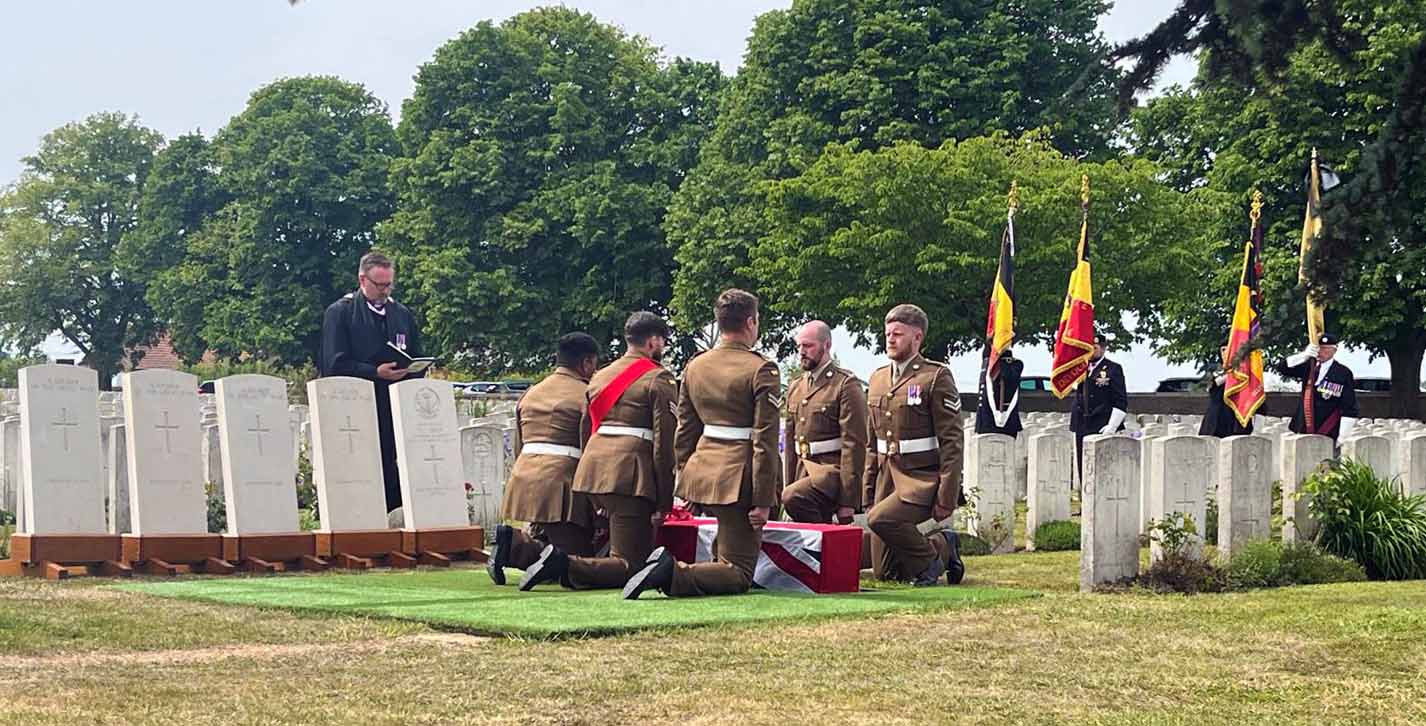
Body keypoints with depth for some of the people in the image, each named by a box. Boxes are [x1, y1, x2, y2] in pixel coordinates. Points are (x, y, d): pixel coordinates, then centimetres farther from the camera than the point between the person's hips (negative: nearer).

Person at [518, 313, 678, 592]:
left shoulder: (600, 377, 21)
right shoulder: (659, 379, -1)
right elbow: (664, 441, -7)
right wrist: (664, 503, -6)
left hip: (593, 464, 8)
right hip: (630, 475, -8)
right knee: (630, 566, -7)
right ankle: (565, 566, -26)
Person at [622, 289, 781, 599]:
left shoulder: (695, 367, 9)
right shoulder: (761, 370, -10)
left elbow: (684, 432, 15)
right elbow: (765, 440, -14)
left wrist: (685, 485, 23)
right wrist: (762, 501, -13)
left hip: (700, 470, 7)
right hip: (738, 478, -7)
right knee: (739, 575, -4)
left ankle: (667, 562, 16)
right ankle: (671, 574, -27)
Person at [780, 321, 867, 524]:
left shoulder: (847, 384, -7)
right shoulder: (795, 388, 17)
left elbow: (854, 443, -13)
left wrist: (848, 501, -17)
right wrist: (789, 483, 13)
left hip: (833, 470, -8)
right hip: (803, 472, 8)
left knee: (793, 497, -31)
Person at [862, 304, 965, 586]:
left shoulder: (936, 377, -7)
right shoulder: (878, 378, 14)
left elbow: (952, 441, -11)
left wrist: (946, 498, -17)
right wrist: (868, 492, 13)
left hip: (923, 479, -7)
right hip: (887, 477, 7)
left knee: (881, 518, -33)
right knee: (884, 572, 3)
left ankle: (930, 558, -8)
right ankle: (942, 546, 28)